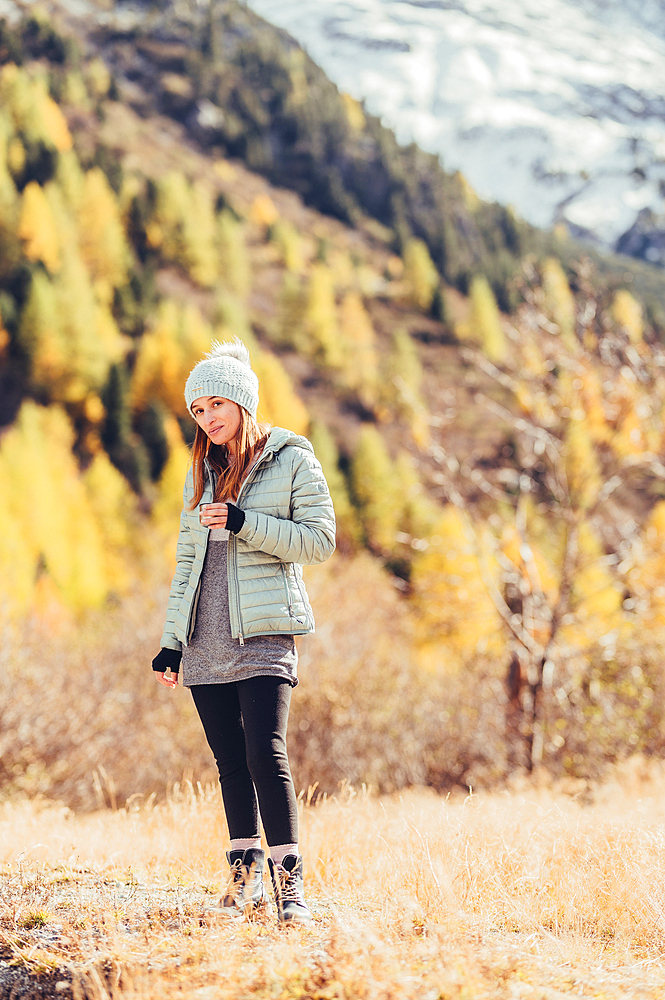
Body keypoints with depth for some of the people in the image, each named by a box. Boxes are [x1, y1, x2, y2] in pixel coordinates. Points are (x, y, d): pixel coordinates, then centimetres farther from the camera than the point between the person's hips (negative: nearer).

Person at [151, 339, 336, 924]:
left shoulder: (293, 461, 1)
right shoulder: (202, 471, 17)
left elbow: (320, 541, -7)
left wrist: (243, 522, -16)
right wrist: (171, 641, 15)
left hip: (262, 634, -5)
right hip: (205, 642, 5)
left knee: (266, 755, -15)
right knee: (231, 761, 7)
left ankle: (289, 884, -13)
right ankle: (246, 874, 16)